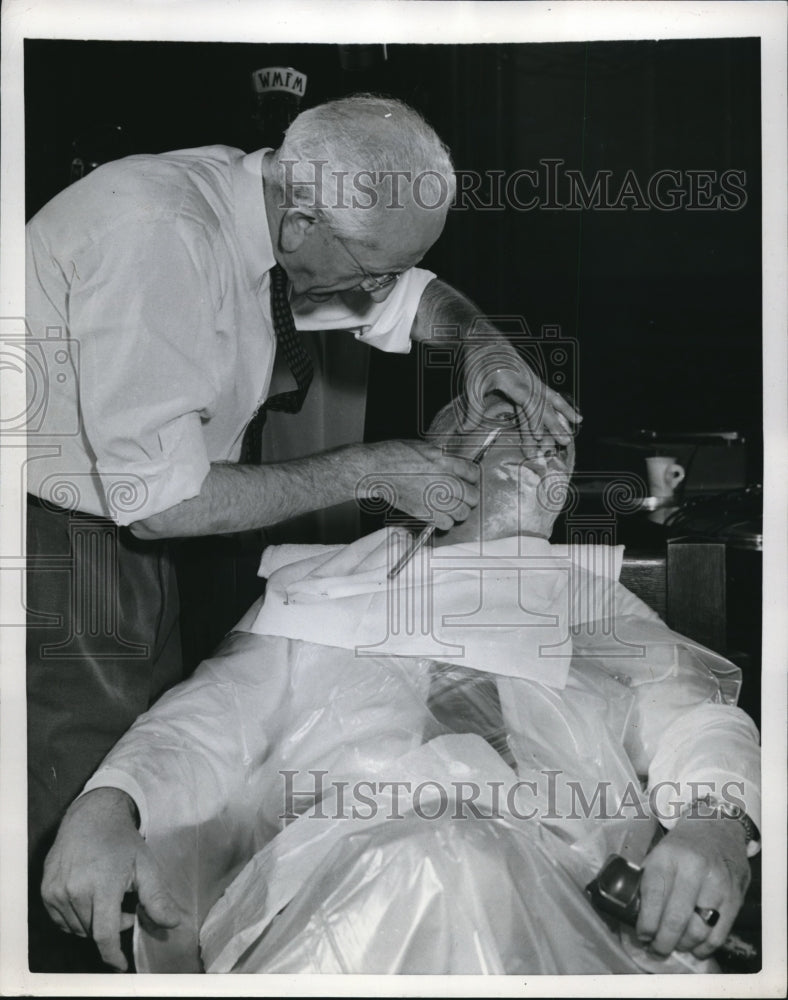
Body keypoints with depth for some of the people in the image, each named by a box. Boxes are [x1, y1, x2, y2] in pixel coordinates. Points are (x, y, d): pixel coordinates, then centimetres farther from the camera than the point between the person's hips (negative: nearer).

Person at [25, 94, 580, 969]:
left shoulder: (254, 196, -2)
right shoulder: (156, 234, -28)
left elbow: (412, 295, 16)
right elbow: (159, 499, -27)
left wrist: (480, 339, -6)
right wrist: (364, 474, -20)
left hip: (130, 535, 8)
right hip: (53, 543, -8)